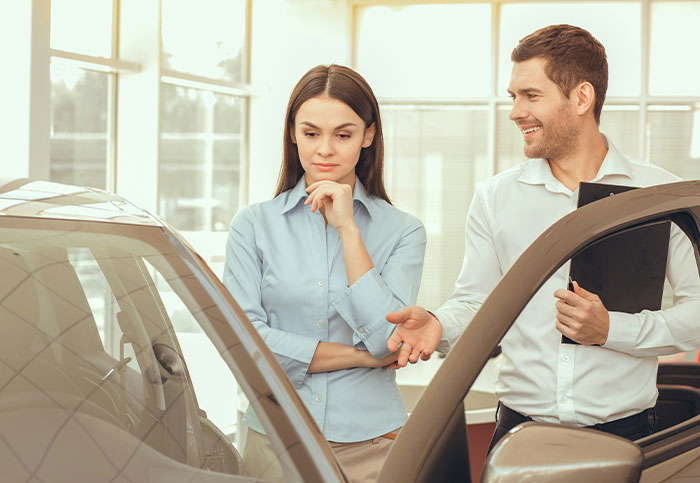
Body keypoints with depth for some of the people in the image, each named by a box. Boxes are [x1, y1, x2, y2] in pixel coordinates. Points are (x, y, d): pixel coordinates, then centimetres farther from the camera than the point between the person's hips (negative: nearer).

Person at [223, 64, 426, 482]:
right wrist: (359, 357, -8)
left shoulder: (402, 231, 1)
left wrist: (347, 229, -11)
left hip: (371, 447, 0)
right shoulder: (254, 224, 2)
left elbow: (387, 338, -12)